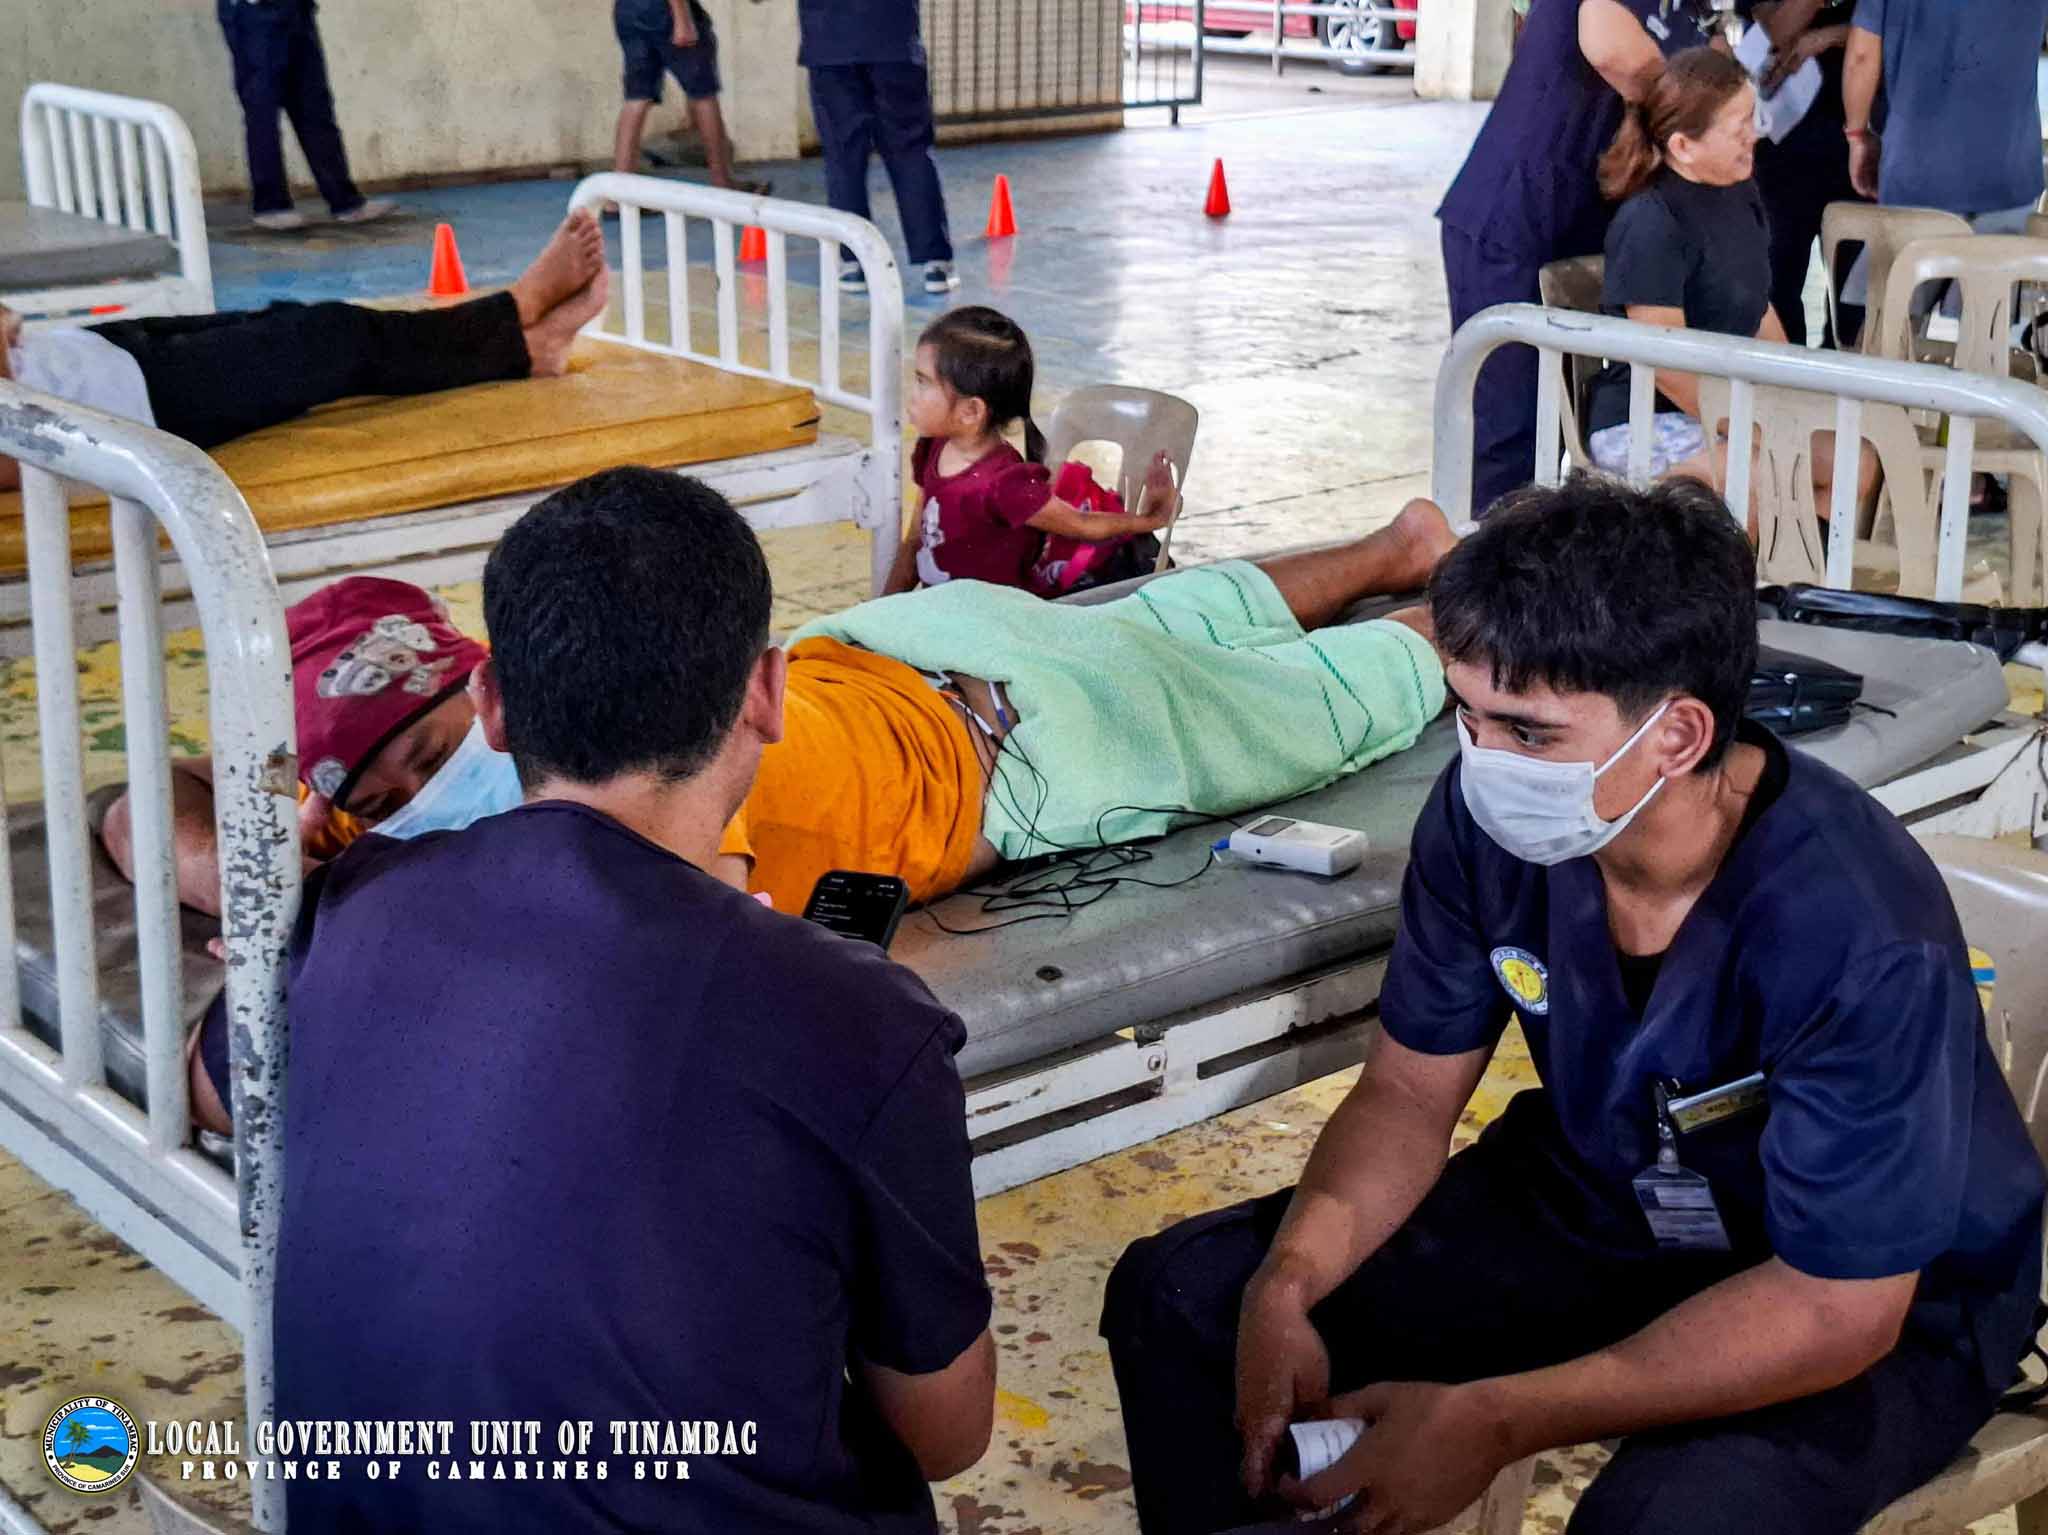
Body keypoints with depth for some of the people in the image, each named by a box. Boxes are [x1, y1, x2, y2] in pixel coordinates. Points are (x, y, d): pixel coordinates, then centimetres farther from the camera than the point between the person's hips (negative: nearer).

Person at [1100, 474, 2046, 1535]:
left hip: (1877, 1302, -5)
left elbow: (1839, 1307, -27)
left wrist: (1492, 1422, -31)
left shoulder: (1859, 935, -34)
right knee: (1176, 1296, -5)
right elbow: (1407, 1093, -4)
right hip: (1598, 1208, 5)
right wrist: (1286, 1286, -22)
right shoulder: (1489, 817, -18)